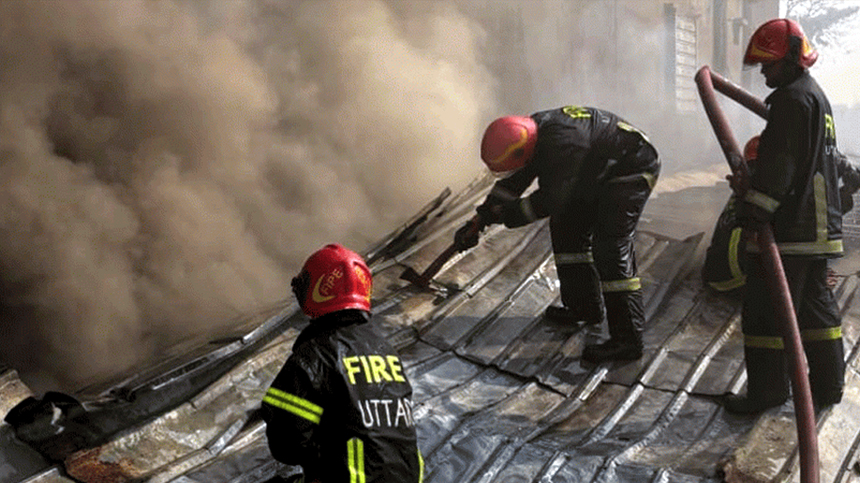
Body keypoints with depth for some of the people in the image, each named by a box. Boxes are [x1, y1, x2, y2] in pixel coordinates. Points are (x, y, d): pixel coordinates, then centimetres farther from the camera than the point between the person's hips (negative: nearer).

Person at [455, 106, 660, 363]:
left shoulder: (563, 143, -36)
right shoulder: (533, 131, -6)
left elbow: (550, 201, -28)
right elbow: (512, 182, 4)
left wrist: (508, 214, -16)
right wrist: (477, 222, 3)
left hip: (633, 169, -10)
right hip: (600, 173, 10)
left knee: (610, 248, -17)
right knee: (566, 226, 12)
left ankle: (627, 340, -14)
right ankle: (585, 306, 25)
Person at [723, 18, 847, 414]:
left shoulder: (793, 99, -14)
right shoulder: (815, 95, 19)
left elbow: (779, 165, -21)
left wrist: (753, 213, -19)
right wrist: (752, 184, 9)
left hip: (789, 231, -10)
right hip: (818, 229, 10)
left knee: (765, 310, -2)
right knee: (816, 303, 16)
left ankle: (767, 391, 5)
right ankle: (827, 385, 24)